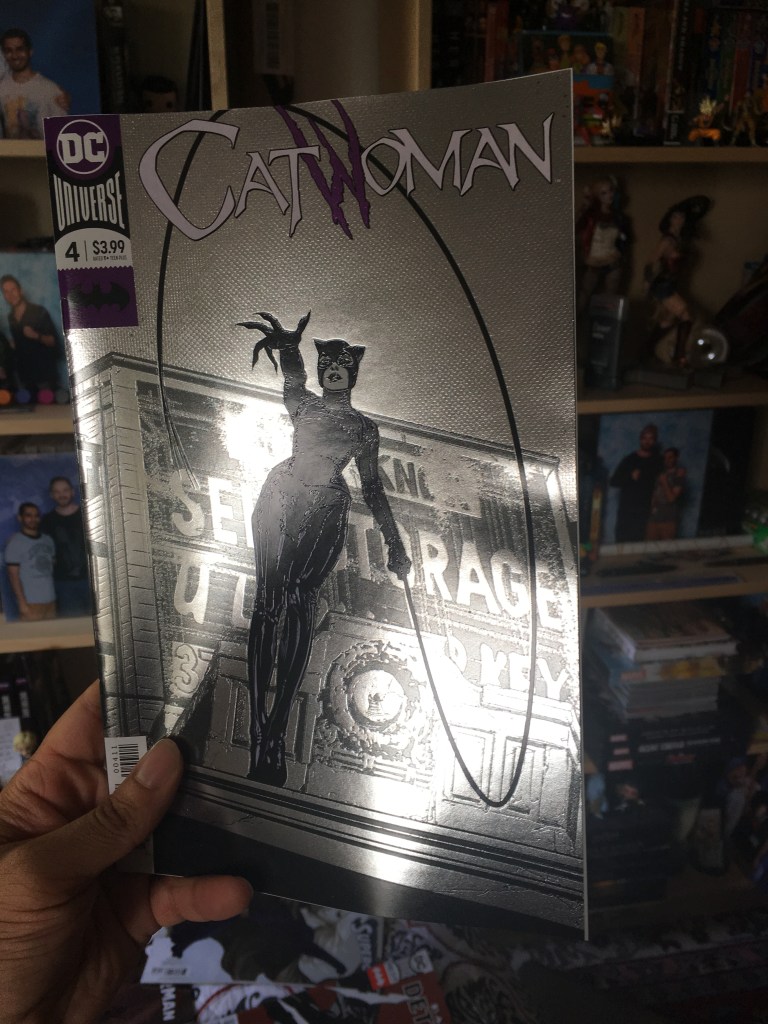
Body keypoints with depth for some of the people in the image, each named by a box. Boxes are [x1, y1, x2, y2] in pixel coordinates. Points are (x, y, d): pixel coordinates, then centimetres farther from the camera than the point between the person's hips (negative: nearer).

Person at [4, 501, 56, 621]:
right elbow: (13, 576, -7)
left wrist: (57, 594, 12)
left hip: (51, 600, 5)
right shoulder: (15, 543, -3)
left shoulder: (48, 540, 14)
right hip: (31, 603, -5)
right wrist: (22, 603, -12)